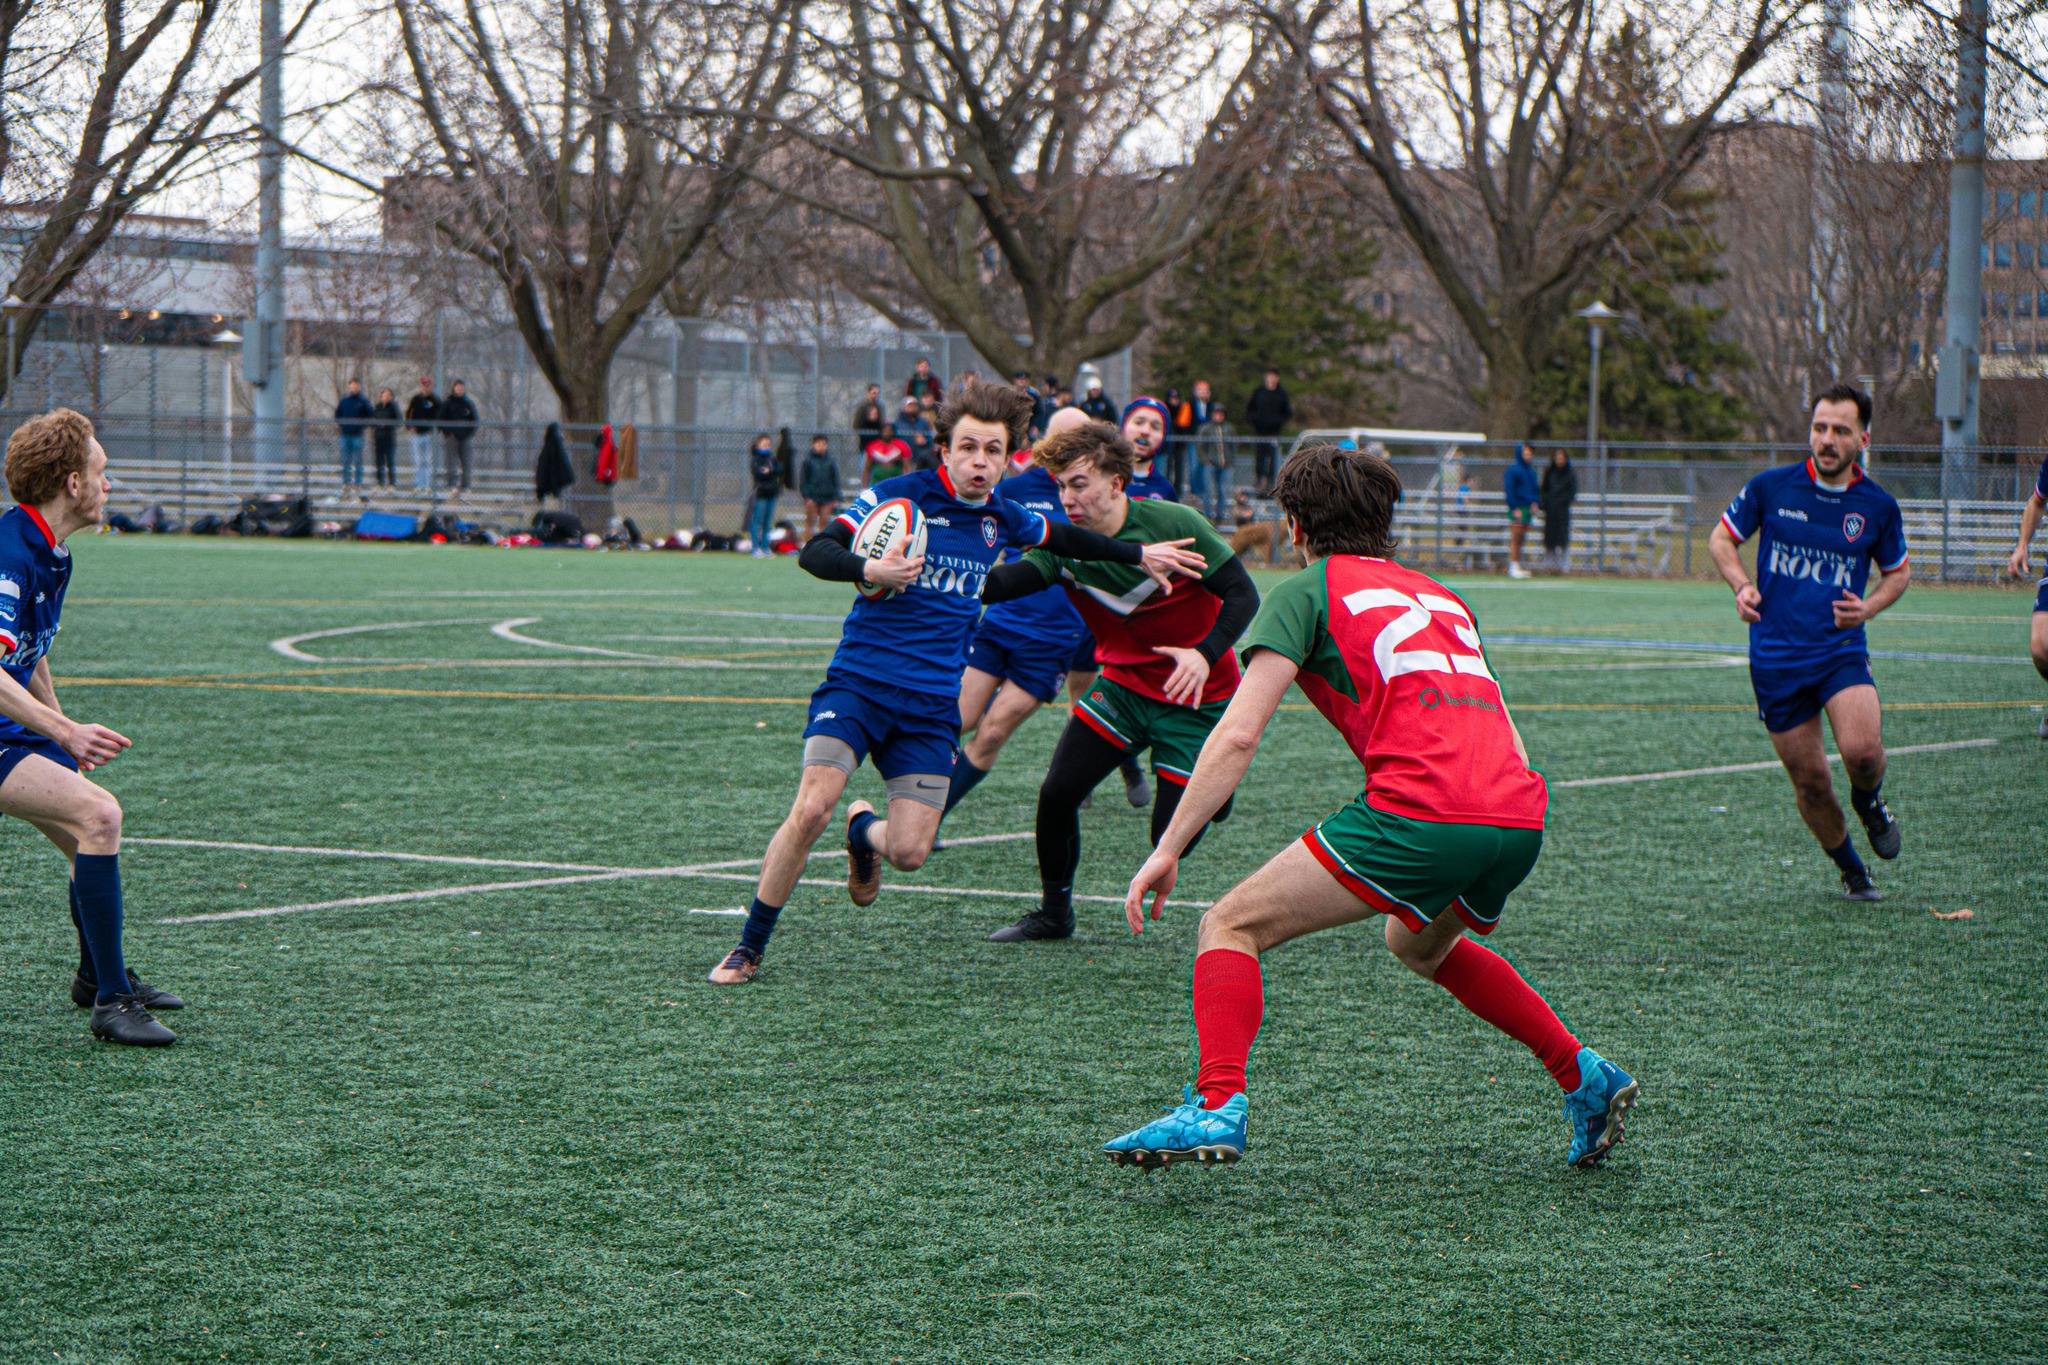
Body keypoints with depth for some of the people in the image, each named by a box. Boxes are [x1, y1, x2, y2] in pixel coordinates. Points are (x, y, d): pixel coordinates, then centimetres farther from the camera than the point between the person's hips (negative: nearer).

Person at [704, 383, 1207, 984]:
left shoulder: (1003, 518, 8)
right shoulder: (898, 496, -7)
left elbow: (1061, 538, 30)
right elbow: (814, 553, -13)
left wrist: (1139, 555, 32)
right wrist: (868, 569, -31)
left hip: (932, 707, 4)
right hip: (858, 682, -4)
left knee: (909, 854, -7)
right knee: (810, 810, -22)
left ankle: (864, 831, 33)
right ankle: (749, 948, -4)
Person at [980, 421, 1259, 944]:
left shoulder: (1172, 524, -20)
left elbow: (1242, 595, -17)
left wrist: (1205, 654, -32)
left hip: (1196, 697, -4)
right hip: (1123, 682, 4)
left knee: (1171, 835, -10)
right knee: (1057, 792, -8)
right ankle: (1054, 914, 12)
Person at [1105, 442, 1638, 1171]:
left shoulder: (1306, 590, 10)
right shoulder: (1441, 596, 29)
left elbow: (1239, 734, -1)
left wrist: (1168, 850, 1)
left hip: (1420, 813, -7)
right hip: (1522, 813, 7)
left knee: (1231, 928, 5)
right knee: (1419, 946, 35)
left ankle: (1217, 1107, -14)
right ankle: (1584, 1076, 31)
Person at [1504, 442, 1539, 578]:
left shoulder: (1531, 470, 14)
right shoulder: (1513, 469, -8)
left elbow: (1535, 489, 23)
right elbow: (1509, 490, -12)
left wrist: (1535, 503, 6)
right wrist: (1515, 508, -16)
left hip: (1528, 507, 7)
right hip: (1517, 509, -7)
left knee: (1521, 539, 9)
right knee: (1515, 538, -6)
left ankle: (1518, 567, 12)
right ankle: (1513, 567, -4)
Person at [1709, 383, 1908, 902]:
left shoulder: (1878, 505, 0)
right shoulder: (1771, 487, -3)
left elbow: (1898, 572, 15)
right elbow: (1722, 538, 10)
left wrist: (1868, 606, -5)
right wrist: (1742, 586, -9)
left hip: (1842, 650, 0)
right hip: (1776, 658, 0)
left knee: (1862, 751, -25)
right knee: (1810, 781, 2)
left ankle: (1869, 800, 12)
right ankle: (1851, 871, 27)